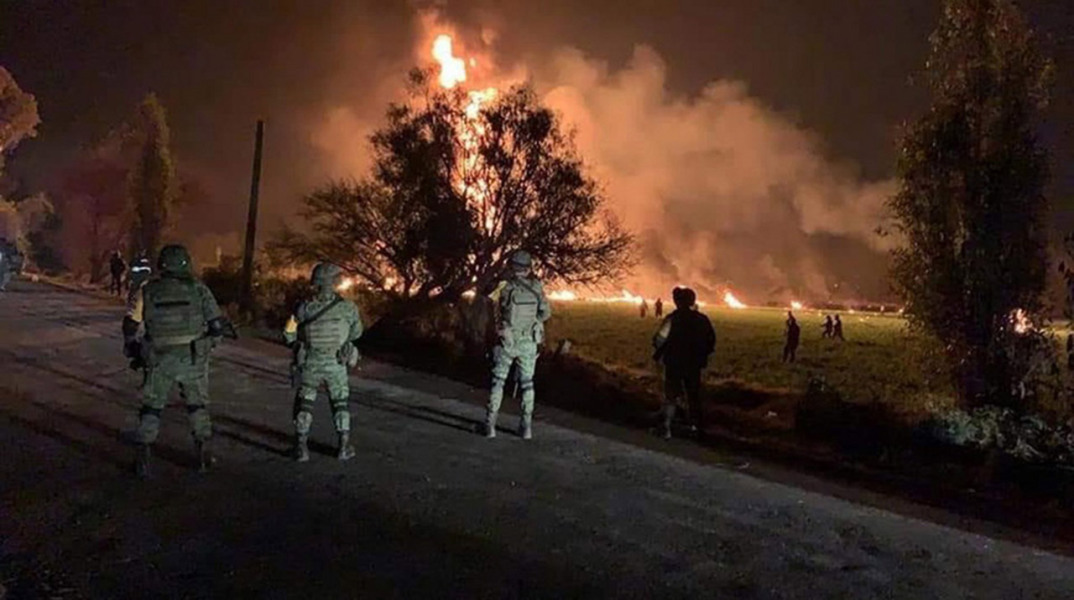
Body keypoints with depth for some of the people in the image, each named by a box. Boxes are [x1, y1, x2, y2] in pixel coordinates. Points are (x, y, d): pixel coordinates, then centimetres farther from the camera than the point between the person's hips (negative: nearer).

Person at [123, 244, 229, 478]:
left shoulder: (147, 291, 1)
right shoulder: (198, 289, -1)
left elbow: (130, 326, 0)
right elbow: (217, 324, -3)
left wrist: (133, 350, 17)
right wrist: (210, 343, 16)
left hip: (159, 360, 0)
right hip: (192, 359, 0)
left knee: (151, 407, 16)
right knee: (198, 405, 18)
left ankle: (143, 457, 11)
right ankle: (203, 453, 18)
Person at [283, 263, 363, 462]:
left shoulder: (304, 308, -9)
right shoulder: (347, 308, -12)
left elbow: (290, 335, -2)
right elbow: (356, 333, 3)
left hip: (309, 365, 1)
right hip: (336, 365, -1)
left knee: (304, 404, 16)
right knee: (340, 404, 15)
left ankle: (301, 446, 15)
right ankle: (344, 446, 14)